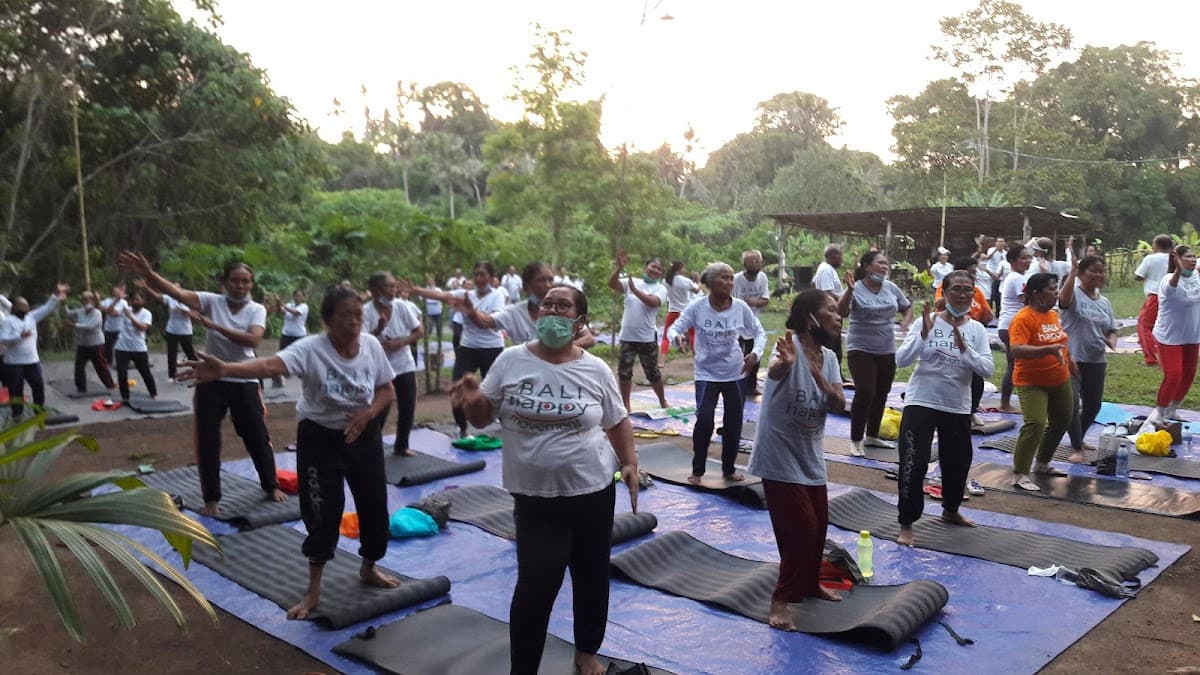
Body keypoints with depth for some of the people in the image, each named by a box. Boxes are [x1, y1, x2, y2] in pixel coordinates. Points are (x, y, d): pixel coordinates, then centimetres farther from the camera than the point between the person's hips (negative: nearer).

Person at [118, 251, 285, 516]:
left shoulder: (257, 310, -5)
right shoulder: (212, 301, -5)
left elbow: (254, 340, -24)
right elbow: (177, 292, -20)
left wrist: (214, 326, -29)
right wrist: (147, 274, -37)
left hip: (244, 382, 0)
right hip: (211, 381, 1)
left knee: (257, 437, 9)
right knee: (208, 441, 5)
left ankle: (271, 485, 31)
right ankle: (211, 498, 20)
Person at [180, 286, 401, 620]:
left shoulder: (371, 345, -11)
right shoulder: (311, 349, -25)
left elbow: (387, 390, 0)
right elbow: (271, 365, -43)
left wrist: (367, 414, -21)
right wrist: (224, 370, -62)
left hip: (364, 435, 4)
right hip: (320, 438, -4)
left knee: (374, 504, 12)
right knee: (323, 512, -1)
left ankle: (369, 568, 38)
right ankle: (313, 591, 16)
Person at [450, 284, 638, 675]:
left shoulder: (596, 370, -2)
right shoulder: (511, 361, -4)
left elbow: (617, 422, 10)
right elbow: (482, 418, 1)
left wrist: (630, 462, -2)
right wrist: (472, 399, -20)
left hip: (593, 490, 2)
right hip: (535, 497, -2)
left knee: (592, 576, 16)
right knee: (535, 587, -5)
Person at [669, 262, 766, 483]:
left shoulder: (741, 307, -8)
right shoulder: (697, 307, -13)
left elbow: (760, 333, 3)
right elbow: (674, 328, -8)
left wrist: (755, 353, -16)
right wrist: (678, 338, -31)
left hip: (735, 373, 3)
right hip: (707, 373, -2)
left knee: (734, 423, 10)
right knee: (704, 420, -15)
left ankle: (729, 468, 31)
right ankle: (697, 470, 5)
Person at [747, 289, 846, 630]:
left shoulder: (828, 357, 4)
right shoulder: (790, 345, -19)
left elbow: (839, 403, -8)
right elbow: (774, 372, -43)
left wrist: (817, 376, -26)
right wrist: (784, 363, -67)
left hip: (811, 456, 8)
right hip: (780, 456, -8)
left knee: (818, 525, 18)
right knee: (801, 529, -7)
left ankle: (810, 583, 40)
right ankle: (781, 600, 6)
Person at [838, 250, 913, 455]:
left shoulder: (891, 288, 4)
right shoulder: (856, 289, -12)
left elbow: (908, 308, 16)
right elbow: (841, 312, -25)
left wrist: (905, 323, -3)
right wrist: (849, 291, -37)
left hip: (887, 350, 6)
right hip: (861, 350, -6)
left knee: (881, 395, 14)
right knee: (865, 393, -15)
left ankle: (872, 436, 31)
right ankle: (856, 441, -1)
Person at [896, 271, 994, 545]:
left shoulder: (977, 330, 0)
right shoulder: (927, 321, -9)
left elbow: (987, 370, -11)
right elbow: (901, 360, -17)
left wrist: (964, 348, -24)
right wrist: (924, 333, -27)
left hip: (958, 408, 4)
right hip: (920, 403, -4)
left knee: (958, 462, 20)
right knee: (913, 466, -8)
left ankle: (950, 510, 45)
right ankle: (906, 525, 6)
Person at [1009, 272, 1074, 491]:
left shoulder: (1053, 314, 6)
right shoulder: (1023, 319, -20)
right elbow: (1016, 350, -34)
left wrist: (1068, 358, 27)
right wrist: (1048, 350, -42)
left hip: (1059, 380, 9)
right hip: (1032, 383, -9)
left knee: (1061, 421, 18)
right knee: (1035, 423, -21)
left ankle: (1042, 464, 36)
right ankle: (1019, 475, -15)